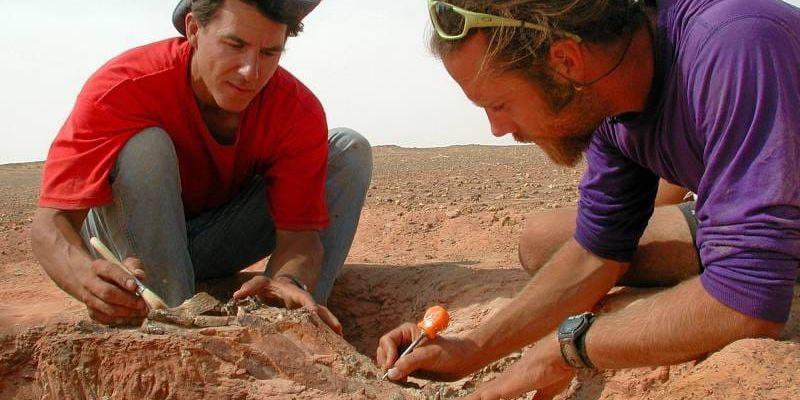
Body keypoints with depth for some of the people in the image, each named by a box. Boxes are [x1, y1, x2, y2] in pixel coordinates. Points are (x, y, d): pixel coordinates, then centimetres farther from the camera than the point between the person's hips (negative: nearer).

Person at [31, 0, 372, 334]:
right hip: (126, 242, -2)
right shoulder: (122, 88, -30)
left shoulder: (300, 113, -22)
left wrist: (290, 282, -51)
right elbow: (49, 223, -35)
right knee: (144, 146, -35)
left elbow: (300, 230, -26)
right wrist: (87, 278, -58)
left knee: (350, 150, -16)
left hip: (221, 240, 3)